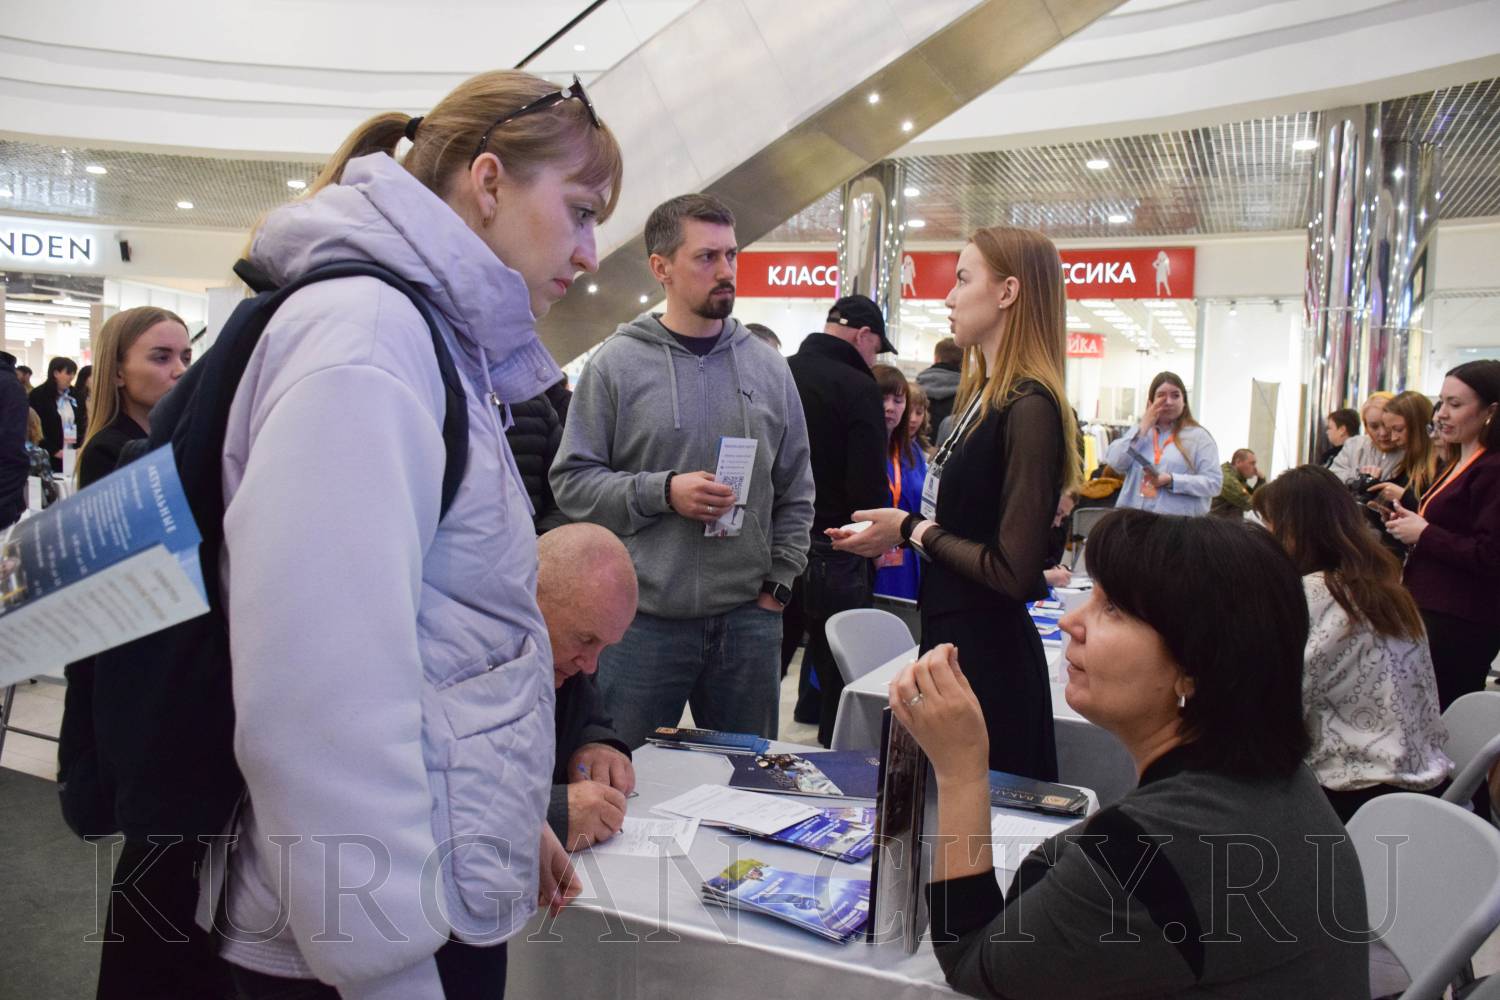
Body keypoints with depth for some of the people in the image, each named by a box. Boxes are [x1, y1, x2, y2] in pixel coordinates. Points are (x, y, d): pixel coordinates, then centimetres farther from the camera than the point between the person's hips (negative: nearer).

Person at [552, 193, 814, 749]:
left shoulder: (768, 369, 8)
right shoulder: (617, 364, -3)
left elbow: (795, 491, 13)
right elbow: (572, 481, -4)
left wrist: (778, 582, 5)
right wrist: (663, 492, -17)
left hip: (749, 619, 3)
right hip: (644, 619, -3)